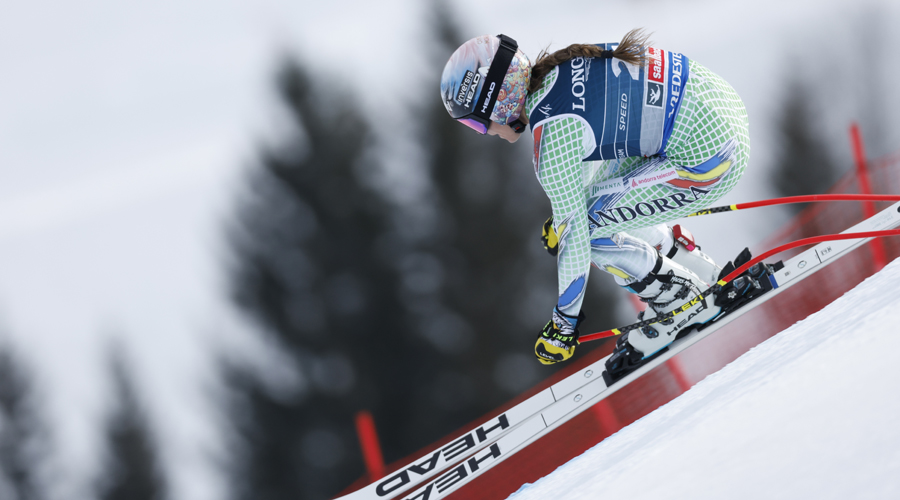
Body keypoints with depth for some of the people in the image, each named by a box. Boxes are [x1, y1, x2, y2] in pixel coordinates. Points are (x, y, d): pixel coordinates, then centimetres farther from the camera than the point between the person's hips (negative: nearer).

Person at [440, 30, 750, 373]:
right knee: (596, 209, 18)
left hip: (709, 160, -9)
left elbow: (573, 233, -12)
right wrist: (570, 214, 35)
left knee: (588, 227, -3)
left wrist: (564, 322, 1)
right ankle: (701, 273, 29)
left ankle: (686, 304, 11)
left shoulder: (551, 140, -19)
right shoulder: (555, 68, 5)